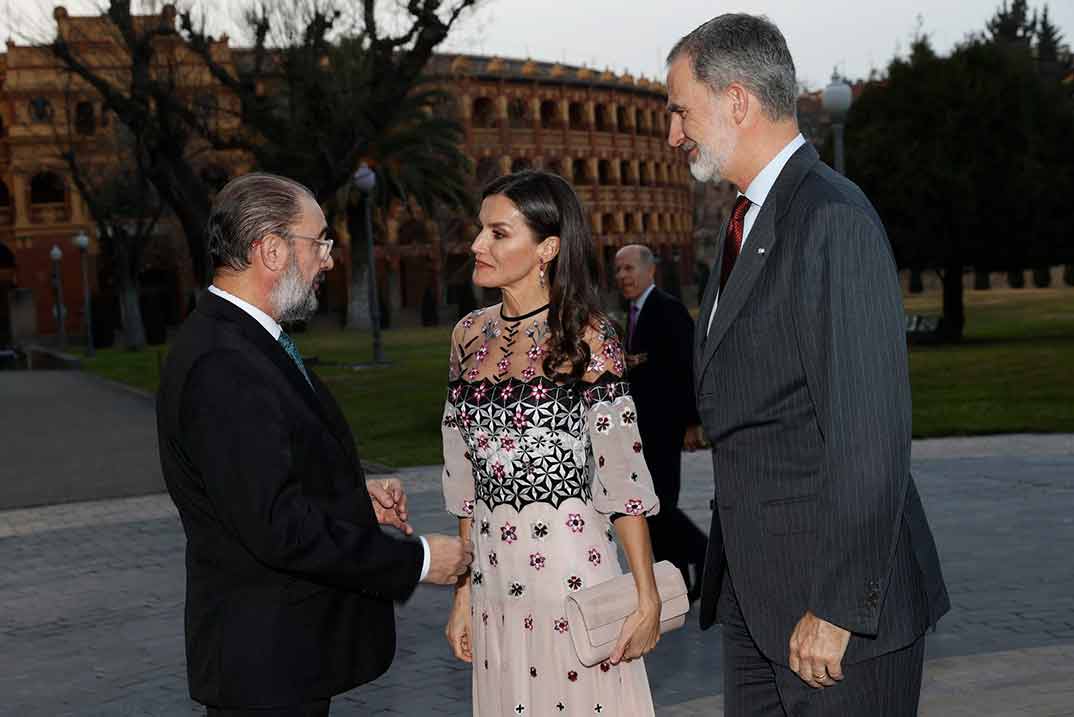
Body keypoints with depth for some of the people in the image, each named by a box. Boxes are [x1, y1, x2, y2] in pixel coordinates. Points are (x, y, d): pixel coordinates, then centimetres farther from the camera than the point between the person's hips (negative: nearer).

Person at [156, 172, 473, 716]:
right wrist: (417, 560, -20)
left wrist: (356, 498, 5)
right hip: (267, 660, -10)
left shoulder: (239, 342, 9)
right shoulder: (223, 365, -23)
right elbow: (277, 526, -27)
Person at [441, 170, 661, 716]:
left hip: (570, 564, -5)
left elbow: (623, 474, -10)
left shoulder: (584, 337, -9)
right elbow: (465, 477, 11)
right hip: (492, 572, 5)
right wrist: (463, 592, 11)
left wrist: (647, 598, -13)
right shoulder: (470, 336, 6)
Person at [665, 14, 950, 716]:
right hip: (754, 591, 9)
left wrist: (837, 608, -20)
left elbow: (871, 433, -21)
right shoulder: (749, 220, 15)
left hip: (834, 593, -9)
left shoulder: (836, 220, -16)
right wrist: (728, 563, 16)